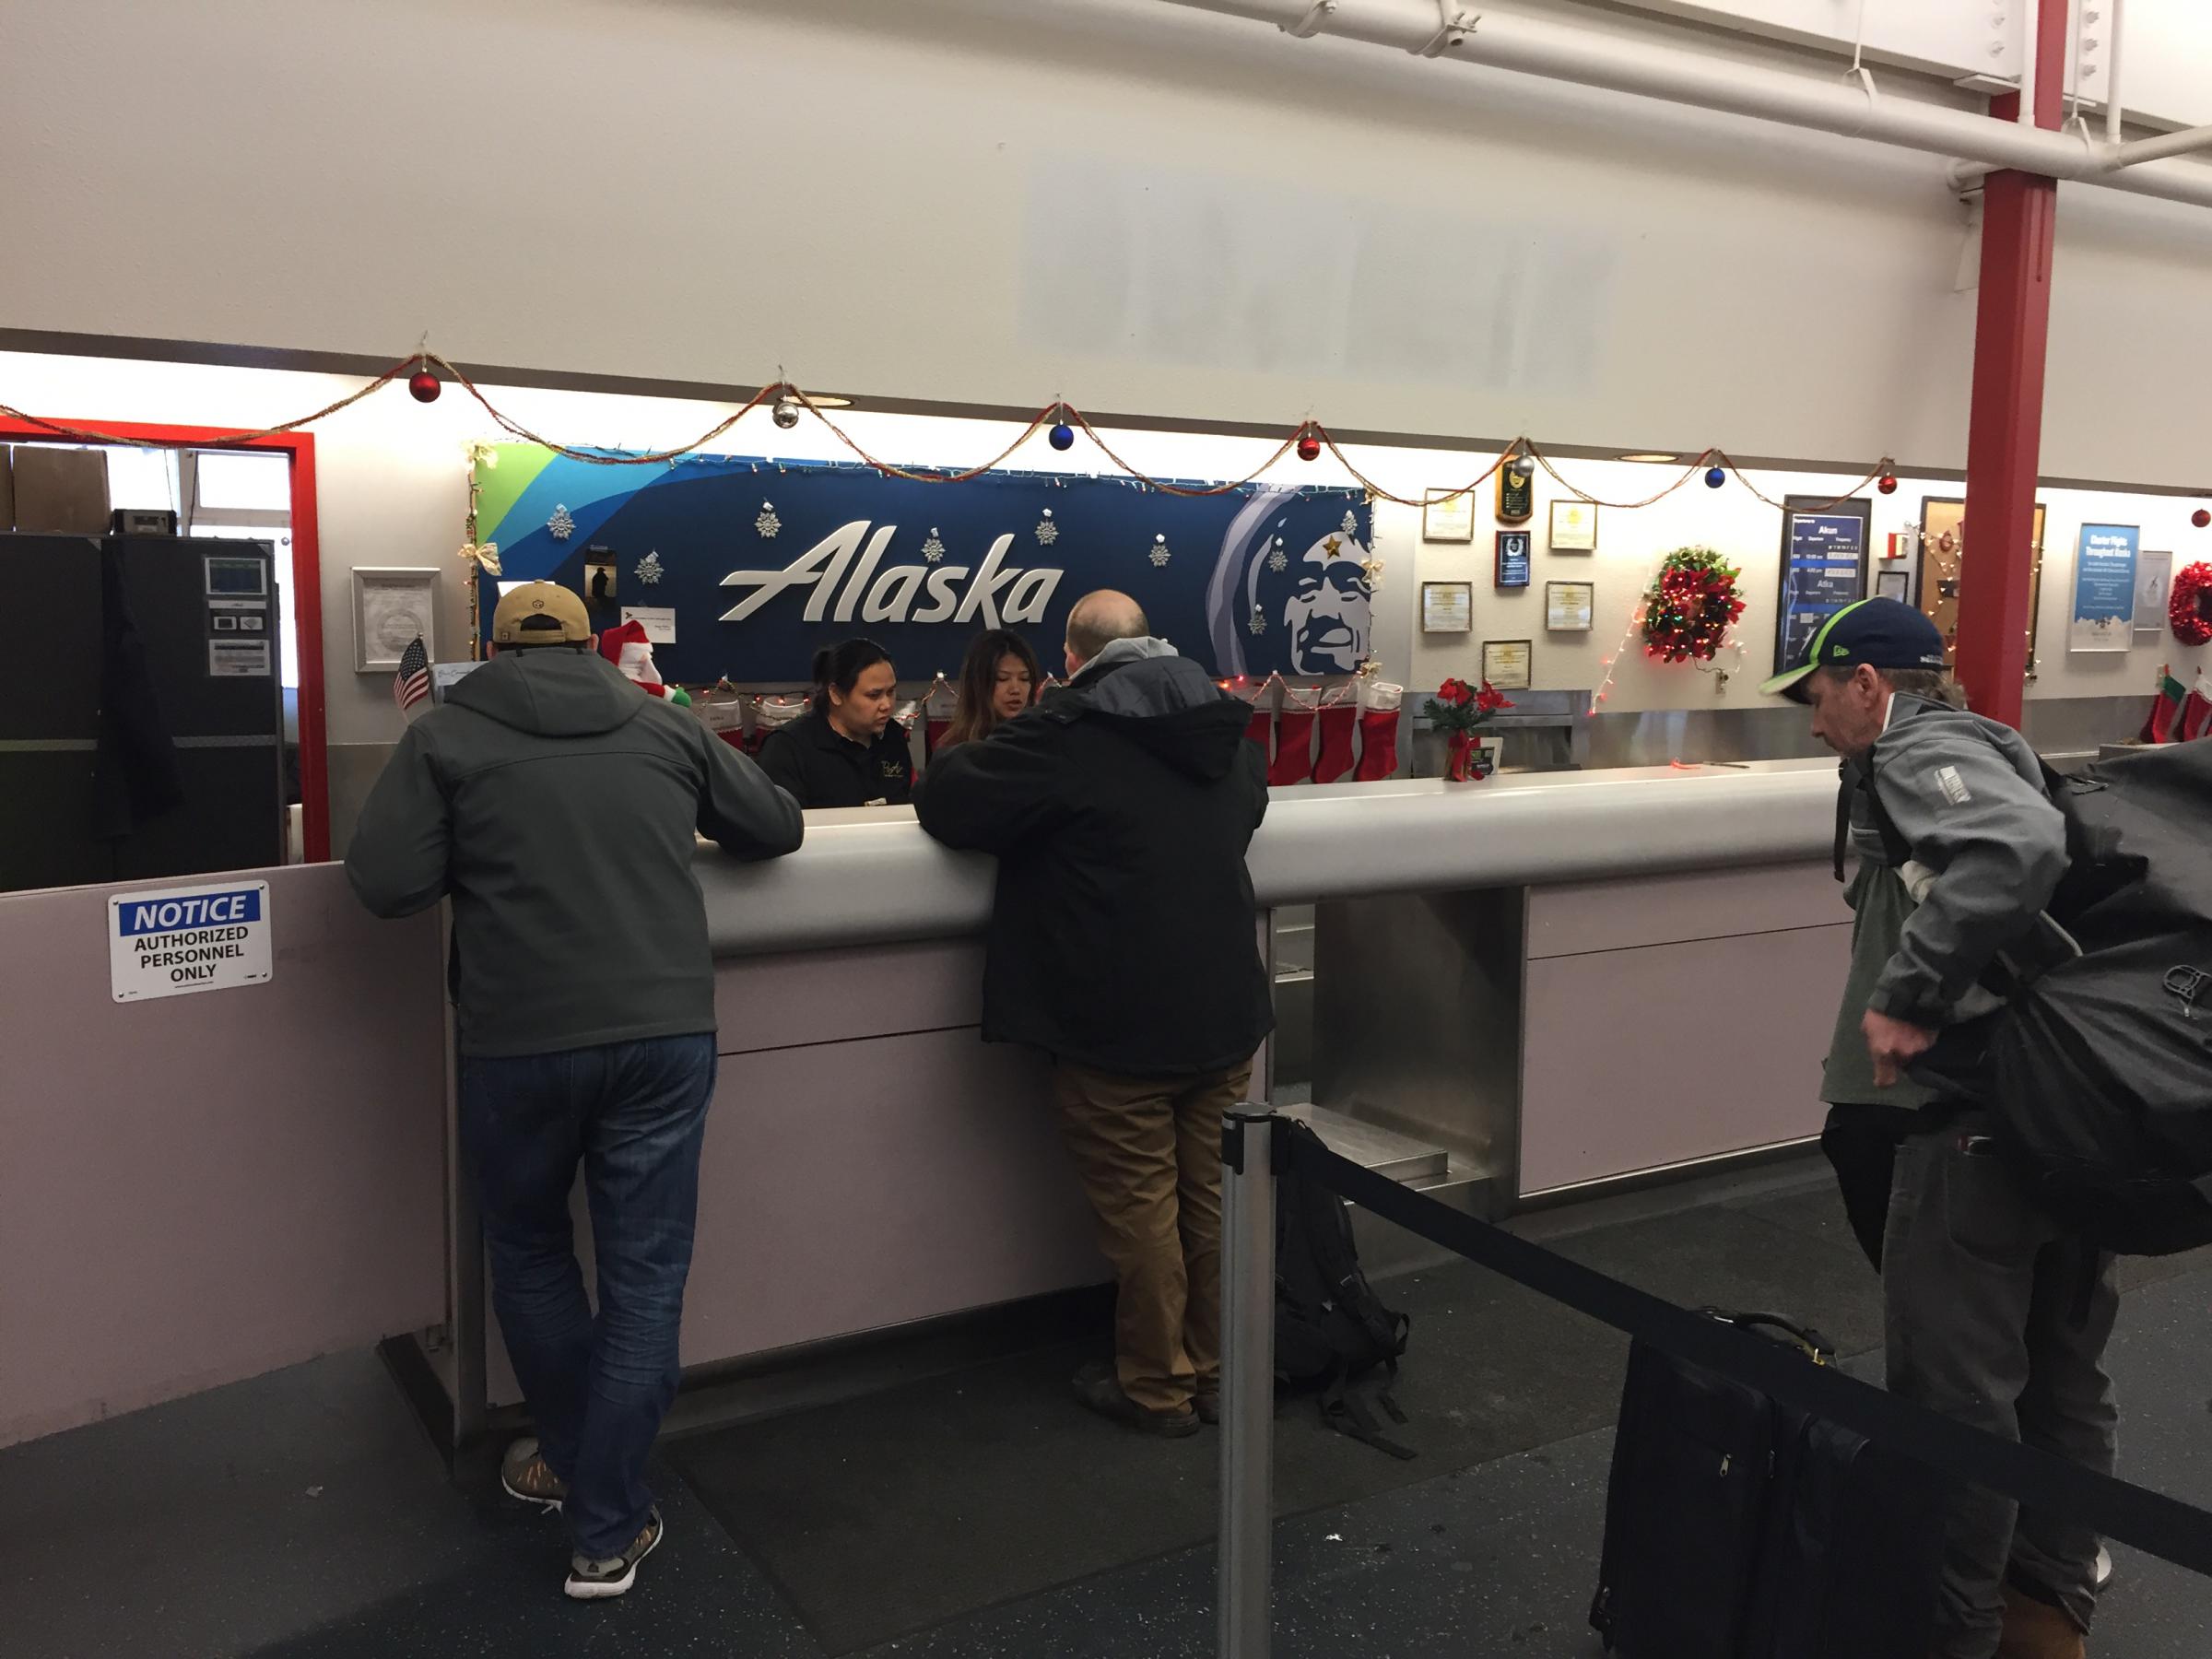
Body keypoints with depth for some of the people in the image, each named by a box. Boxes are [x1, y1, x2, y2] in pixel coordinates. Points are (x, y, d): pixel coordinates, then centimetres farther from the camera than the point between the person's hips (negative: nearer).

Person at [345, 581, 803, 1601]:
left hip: (520, 1040, -1)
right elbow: (777, 828, 18)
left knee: (529, 1251, 23)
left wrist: (481, 862, 14)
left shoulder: (447, 734, 3)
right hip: (665, 1029, 1)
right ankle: (608, 1533, 13)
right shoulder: (664, 725, 9)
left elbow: (387, 885, -5)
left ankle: (573, 1460, 37)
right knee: (645, 1275, 8)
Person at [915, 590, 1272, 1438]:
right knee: (1214, 1199, 16)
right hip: (1225, 1012, 7)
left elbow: (943, 801, -11)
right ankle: (1218, 1372, 28)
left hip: (1119, 1026, -6)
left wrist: (988, 751, 11)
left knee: (1139, 1208, 7)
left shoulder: (1066, 734, -14)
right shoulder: (1224, 730, 9)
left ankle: (1156, 1388, 20)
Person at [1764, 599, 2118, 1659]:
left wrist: (1904, 994, -27)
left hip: (1985, 1113, -10)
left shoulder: (1920, 748, -10)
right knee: (2063, 1370, 20)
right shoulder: (1986, 745, 19)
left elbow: (2018, 849, -30)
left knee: (1952, 1383, 1)